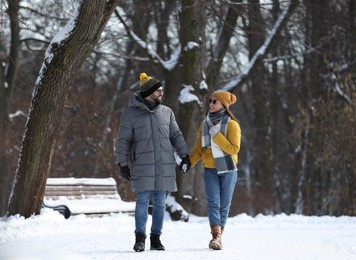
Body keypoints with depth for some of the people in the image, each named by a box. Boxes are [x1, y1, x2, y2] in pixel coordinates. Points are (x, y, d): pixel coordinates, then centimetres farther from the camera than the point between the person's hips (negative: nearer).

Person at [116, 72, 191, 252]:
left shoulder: (166, 112, 10)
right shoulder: (130, 114, -1)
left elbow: (176, 136, 14)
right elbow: (123, 141, 1)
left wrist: (184, 156, 5)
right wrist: (123, 164, -3)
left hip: (165, 166, 3)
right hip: (142, 167, -3)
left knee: (160, 203, 4)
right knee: (142, 201, -7)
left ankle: (156, 238, 11)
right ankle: (140, 238, 1)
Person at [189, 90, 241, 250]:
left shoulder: (231, 124, -6)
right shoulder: (205, 124, 8)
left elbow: (234, 149, -14)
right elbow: (199, 149, 12)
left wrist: (217, 136, -21)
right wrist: (190, 162, -3)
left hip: (227, 170, -3)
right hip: (210, 170, 3)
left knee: (224, 205, 4)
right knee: (213, 202, -12)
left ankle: (219, 236, 16)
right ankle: (216, 237, -21)